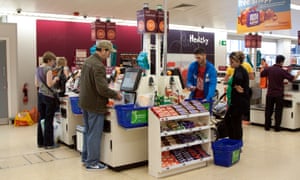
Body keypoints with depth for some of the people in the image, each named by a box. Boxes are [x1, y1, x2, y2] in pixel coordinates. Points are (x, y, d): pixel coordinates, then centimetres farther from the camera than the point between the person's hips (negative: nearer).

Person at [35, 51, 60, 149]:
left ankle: (40, 142, 21)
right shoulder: (48, 69, -13)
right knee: (48, 121, 0)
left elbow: (36, 84, 15)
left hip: (40, 95, 8)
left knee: (41, 119, 13)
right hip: (48, 96, -8)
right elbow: (50, 84, -19)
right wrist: (55, 79, -2)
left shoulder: (38, 69, 11)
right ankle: (48, 143, 7)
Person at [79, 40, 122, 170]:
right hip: (95, 104, -10)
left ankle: (85, 157, 32)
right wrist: (116, 95, -12)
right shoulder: (99, 66, -23)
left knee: (87, 131, 20)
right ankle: (92, 163, 11)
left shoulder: (88, 61, 8)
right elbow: (102, 89, -27)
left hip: (84, 102, 10)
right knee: (94, 134, 1)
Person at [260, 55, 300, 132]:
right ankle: (277, 127, 9)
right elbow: (292, 78, -8)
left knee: (268, 110, 11)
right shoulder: (283, 71, -12)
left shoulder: (269, 69, -3)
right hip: (279, 94, -3)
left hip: (270, 93, 3)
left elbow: (261, 74, 13)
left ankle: (267, 126, 15)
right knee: (278, 111, 6)